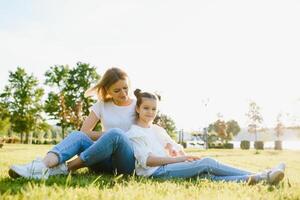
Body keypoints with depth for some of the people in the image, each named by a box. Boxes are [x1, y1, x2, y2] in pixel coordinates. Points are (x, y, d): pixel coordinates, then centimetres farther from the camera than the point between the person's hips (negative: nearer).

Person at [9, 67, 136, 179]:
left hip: (128, 161, -2)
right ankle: (41, 167, -50)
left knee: (115, 134, -34)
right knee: (77, 136, -24)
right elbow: (84, 132, 4)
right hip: (106, 160, 3)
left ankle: (65, 168, -31)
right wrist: (106, 135, -7)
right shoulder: (102, 105, 11)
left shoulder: (136, 105, 6)